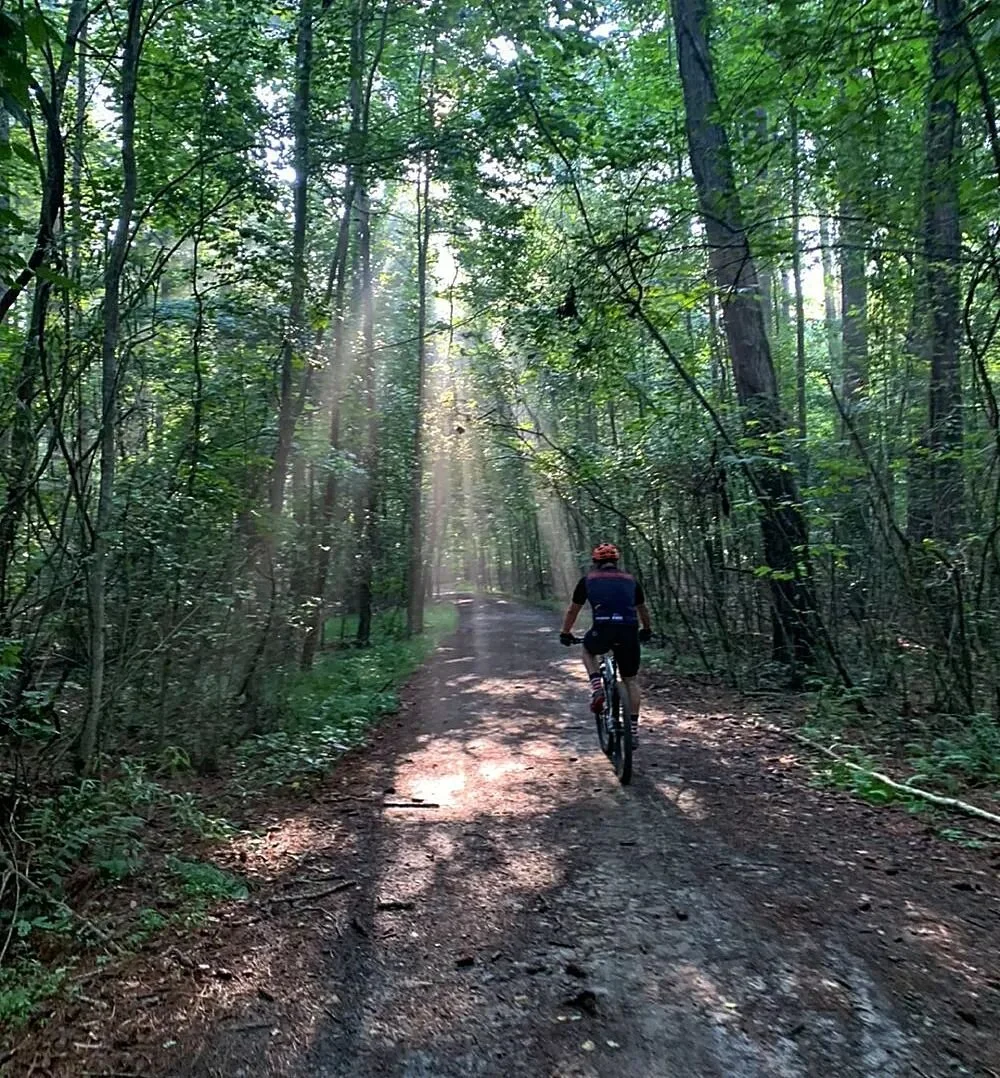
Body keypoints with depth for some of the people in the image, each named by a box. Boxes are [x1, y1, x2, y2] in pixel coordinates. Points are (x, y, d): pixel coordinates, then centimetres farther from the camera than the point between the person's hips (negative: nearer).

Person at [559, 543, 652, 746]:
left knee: (588, 649, 33)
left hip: (603, 630, -2)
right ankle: (634, 730, 19)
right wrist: (646, 631, 55)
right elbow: (642, 609, 38)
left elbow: (573, 610, 27)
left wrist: (565, 634, 42)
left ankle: (596, 688, 11)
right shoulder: (631, 580, 23)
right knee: (631, 680, 19)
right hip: (629, 632, 2)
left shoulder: (588, 580, 18)